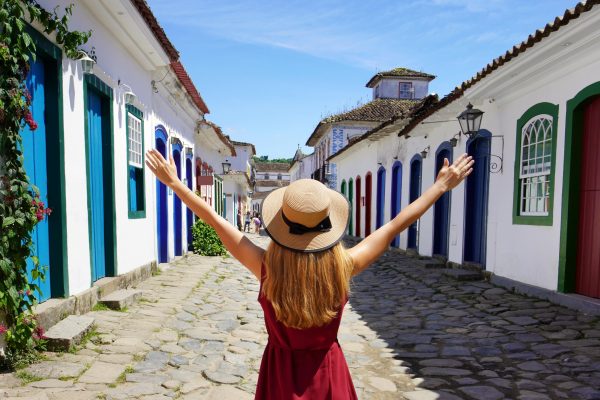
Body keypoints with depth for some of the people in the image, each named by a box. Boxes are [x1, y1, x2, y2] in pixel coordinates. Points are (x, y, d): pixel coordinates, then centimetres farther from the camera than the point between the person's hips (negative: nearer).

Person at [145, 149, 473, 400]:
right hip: (327, 370, 1)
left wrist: (174, 182, -6)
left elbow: (217, 223, -17)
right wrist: (442, 185, -3)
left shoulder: (267, 268, -24)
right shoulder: (343, 267, -23)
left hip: (281, 370, 0)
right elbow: (395, 226, -14)